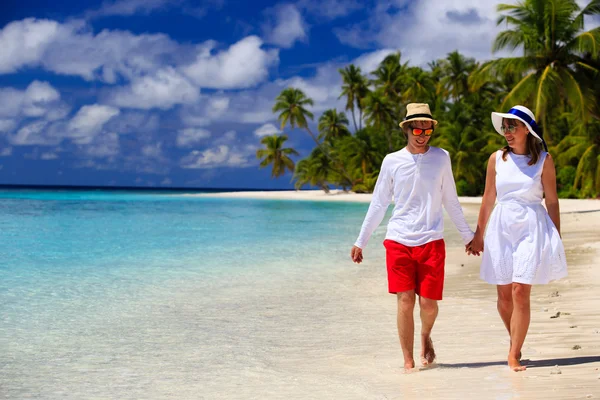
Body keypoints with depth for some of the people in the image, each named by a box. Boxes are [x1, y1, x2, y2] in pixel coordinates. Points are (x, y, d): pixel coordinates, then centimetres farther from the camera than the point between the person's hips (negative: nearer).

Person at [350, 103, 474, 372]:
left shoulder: (441, 158, 6)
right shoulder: (392, 161, 4)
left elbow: (450, 201, 16)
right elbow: (378, 205, 10)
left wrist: (468, 235, 20)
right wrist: (360, 241, 11)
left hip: (431, 241, 1)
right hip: (398, 241, -1)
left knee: (429, 303, -2)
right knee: (405, 301, -7)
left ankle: (426, 336, 31)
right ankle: (408, 361, 3)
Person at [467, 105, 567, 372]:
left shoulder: (544, 160, -1)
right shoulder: (497, 159, 5)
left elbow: (552, 201, 3)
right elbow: (488, 199, 12)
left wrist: (557, 239, 2)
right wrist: (479, 236, 15)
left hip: (531, 229, -3)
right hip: (501, 228, 3)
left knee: (520, 292, -11)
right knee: (504, 294, 4)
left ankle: (514, 356, -6)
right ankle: (515, 341, 28)